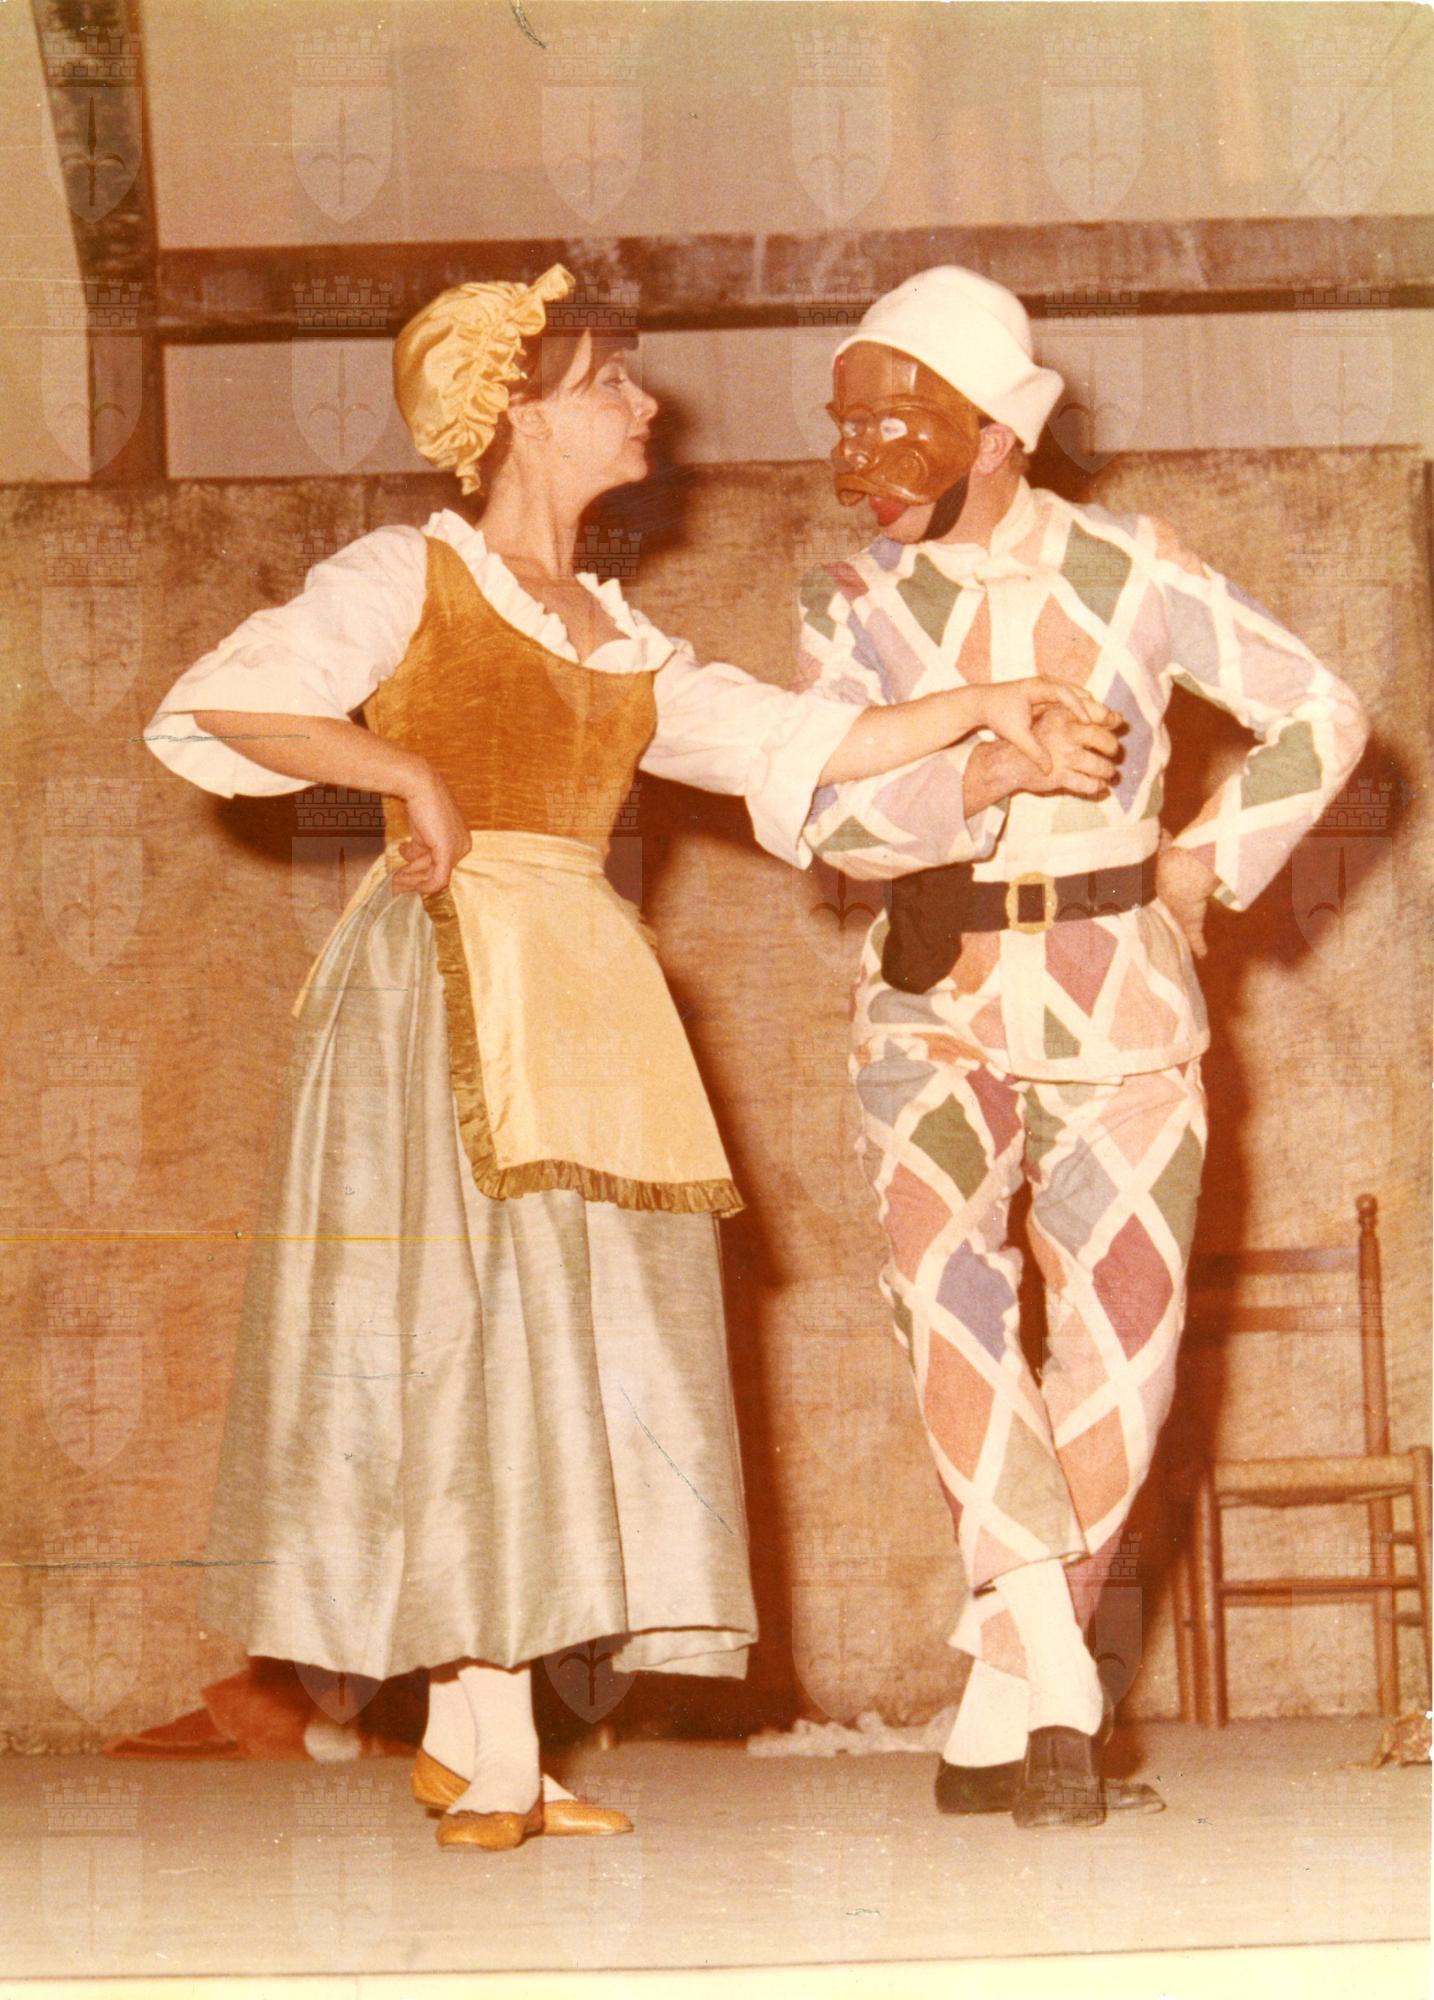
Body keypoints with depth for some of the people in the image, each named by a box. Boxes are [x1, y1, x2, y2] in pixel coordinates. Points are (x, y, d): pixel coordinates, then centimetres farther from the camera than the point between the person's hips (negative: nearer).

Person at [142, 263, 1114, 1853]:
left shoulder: (620, 643, 20)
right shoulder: (407, 579, 2)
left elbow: (796, 742, 15)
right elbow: (218, 705, -7)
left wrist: (985, 703, 8)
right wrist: (405, 769, -15)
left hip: (584, 989, 7)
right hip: (445, 970, -7)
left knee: (565, 1337, 2)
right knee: (482, 1321, -11)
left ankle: (459, 1734, 6)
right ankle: (499, 1755, -11)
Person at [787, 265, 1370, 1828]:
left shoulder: (1127, 573, -2)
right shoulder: (856, 607, 2)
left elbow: (1318, 716, 6)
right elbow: (833, 819, -11)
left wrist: (1203, 869, 0)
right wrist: (975, 779, -27)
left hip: (1117, 1010, 0)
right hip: (938, 1005, 0)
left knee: (1116, 1366, -2)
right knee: (947, 1282, -25)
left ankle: (996, 1732, 13)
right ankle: (1054, 1690, -27)